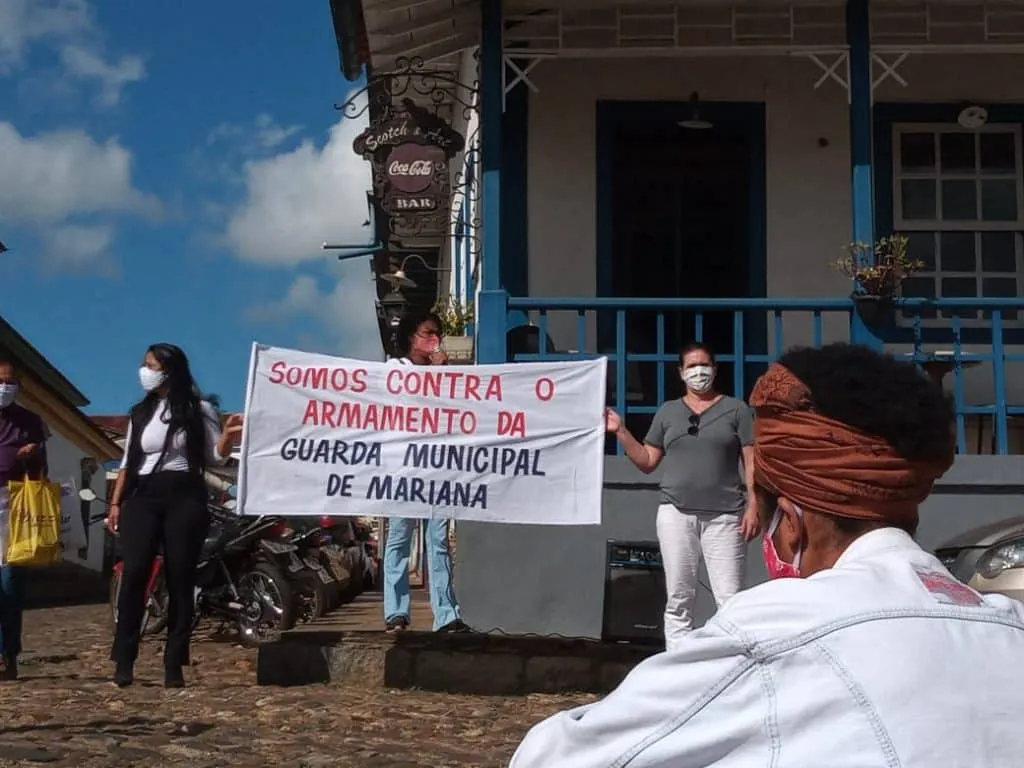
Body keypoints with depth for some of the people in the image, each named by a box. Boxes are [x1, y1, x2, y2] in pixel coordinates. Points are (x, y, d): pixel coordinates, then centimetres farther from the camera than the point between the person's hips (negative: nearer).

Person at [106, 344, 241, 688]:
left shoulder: (198, 410, 4)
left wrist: (228, 435, -19)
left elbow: (216, 456, 2)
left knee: (181, 580, -2)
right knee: (133, 574, -11)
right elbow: (128, 461, 17)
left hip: (185, 498, -3)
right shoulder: (140, 413, 17)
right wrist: (116, 503, 10)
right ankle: (124, 661, -8)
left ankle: (174, 665, 1)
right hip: (143, 498, 3)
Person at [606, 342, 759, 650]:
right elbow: (647, 462, 15)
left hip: (724, 516, -2)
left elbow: (752, 462, 3)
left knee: (730, 600, -8)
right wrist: (620, 431, 5)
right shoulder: (667, 412, 14)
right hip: (676, 513, 3)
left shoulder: (736, 409, 6)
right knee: (678, 600, 4)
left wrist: (753, 506, -7)